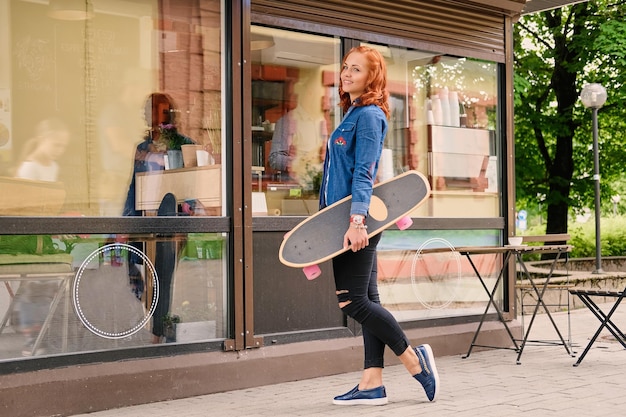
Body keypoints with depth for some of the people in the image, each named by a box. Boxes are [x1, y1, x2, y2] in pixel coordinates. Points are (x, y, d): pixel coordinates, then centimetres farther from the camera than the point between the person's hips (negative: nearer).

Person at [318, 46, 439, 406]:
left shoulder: (369, 115, -9)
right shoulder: (352, 116, 18)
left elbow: (364, 173, -19)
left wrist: (357, 220, -27)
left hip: (357, 222, -10)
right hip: (348, 221, 10)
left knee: (353, 301, -8)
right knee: (366, 300, 8)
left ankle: (414, 358, 4)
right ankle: (372, 385, 11)